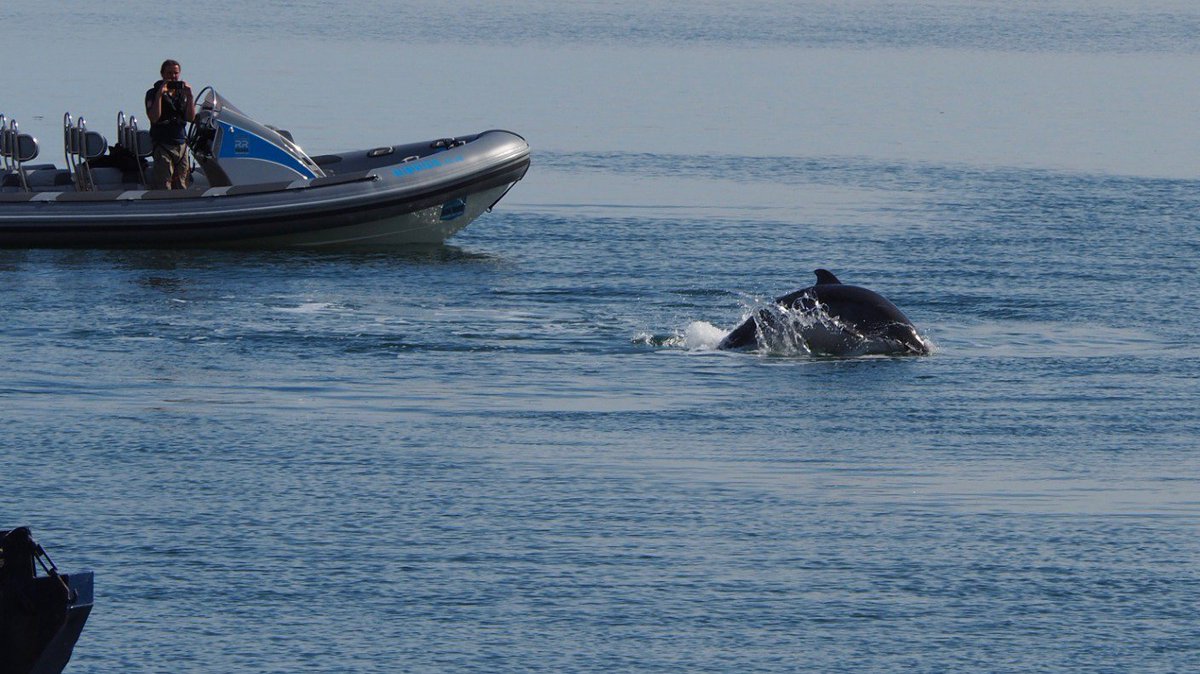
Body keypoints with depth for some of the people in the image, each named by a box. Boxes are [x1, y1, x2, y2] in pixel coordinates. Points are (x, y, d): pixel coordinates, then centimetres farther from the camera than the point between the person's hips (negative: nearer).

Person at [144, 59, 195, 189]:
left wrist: (189, 96, -5)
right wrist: (159, 94, -16)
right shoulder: (153, 93, 2)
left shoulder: (182, 93, 15)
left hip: (181, 145, 5)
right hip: (163, 146, -5)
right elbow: (154, 118, -12)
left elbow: (190, 117, 6)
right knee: (163, 185, -13)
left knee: (180, 186, 3)